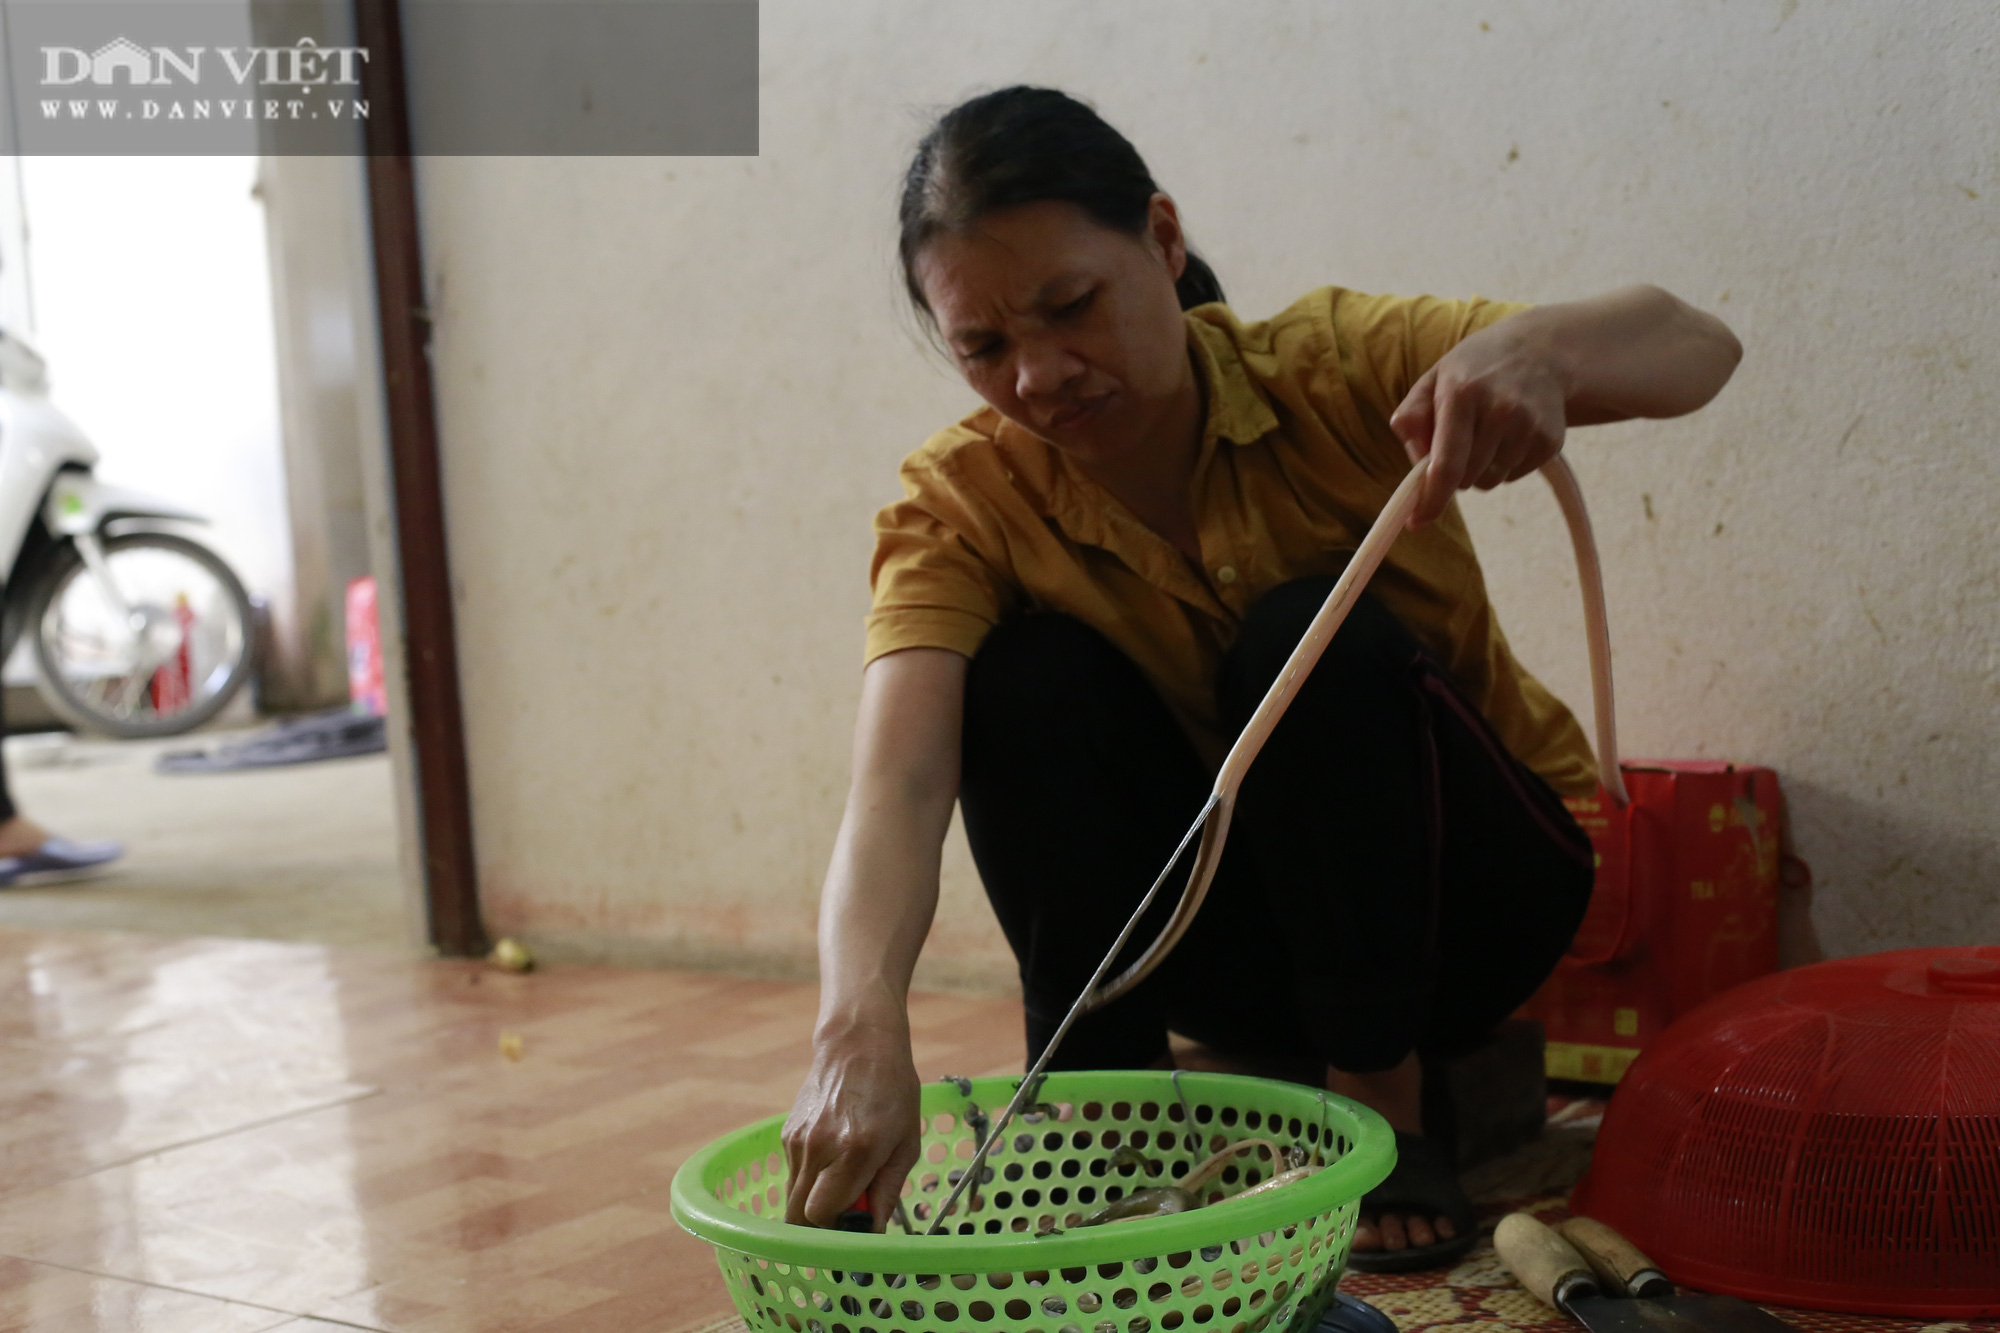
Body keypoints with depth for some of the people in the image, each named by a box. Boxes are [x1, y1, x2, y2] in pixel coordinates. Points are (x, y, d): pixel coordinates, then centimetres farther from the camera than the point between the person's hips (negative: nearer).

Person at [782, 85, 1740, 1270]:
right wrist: (862, 1025, -55)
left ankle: (1384, 1116, -16)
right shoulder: (962, 505, -17)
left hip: (1476, 884, -1)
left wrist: (1531, 348, -51)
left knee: (1315, 636, -30)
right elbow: (899, 785, -34)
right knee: (1026, 675, -24)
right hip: (1235, 934, 1)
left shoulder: (1329, 370, -20)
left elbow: (1697, 349, -27)